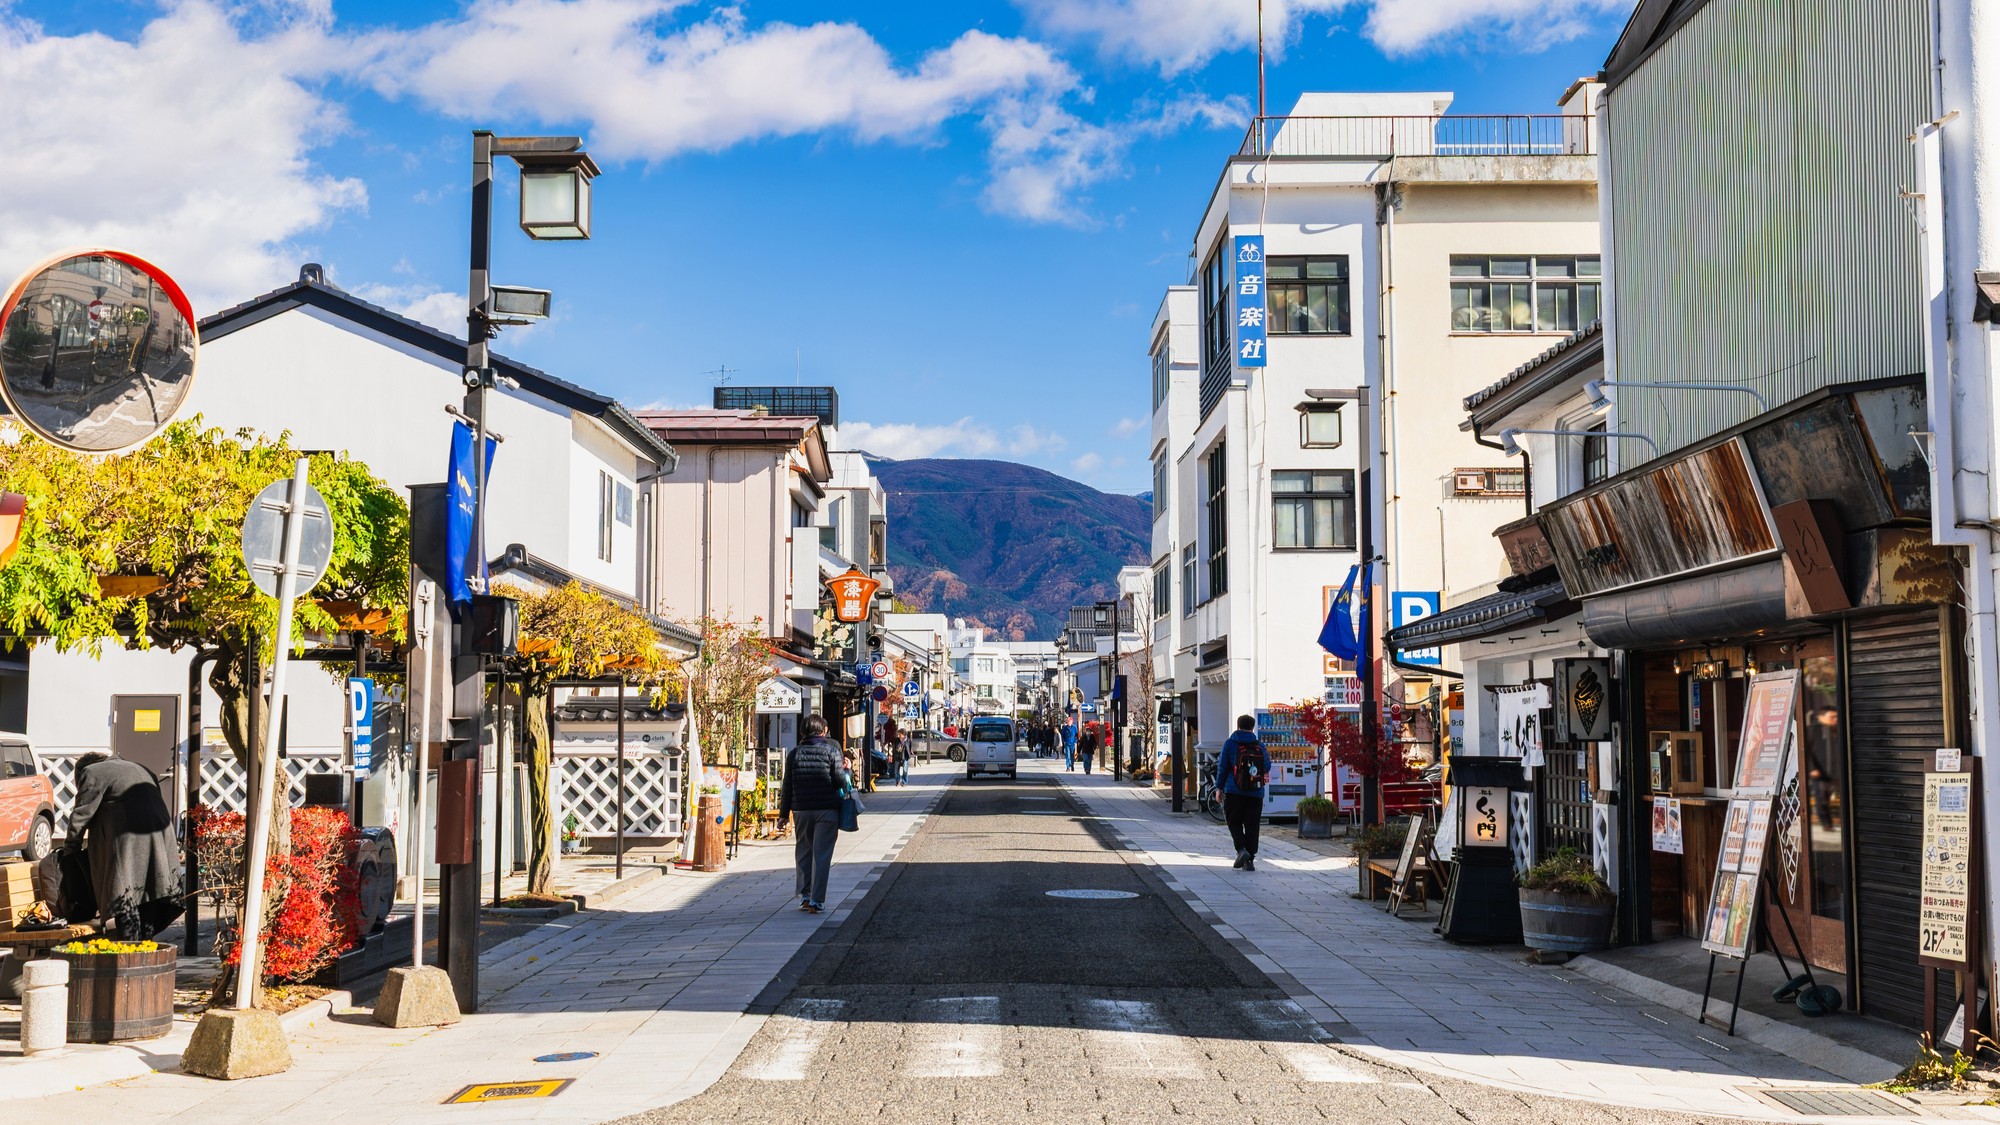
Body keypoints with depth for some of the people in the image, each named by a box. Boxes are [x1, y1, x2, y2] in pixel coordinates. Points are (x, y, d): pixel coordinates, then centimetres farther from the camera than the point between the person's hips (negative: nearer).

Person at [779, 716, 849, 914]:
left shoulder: (794, 753, 4)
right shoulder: (831, 751, -5)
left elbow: (787, 786, 6)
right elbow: (841, 781, -6)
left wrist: (784, 813, 11)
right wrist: (849, 770, 15)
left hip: (801, 810, 3)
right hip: (827, 809, -3)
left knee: (803, 852, 16)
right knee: (821, 854, -1)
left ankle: (805, 895, 15)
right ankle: (816, 900, -4)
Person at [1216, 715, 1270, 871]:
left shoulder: (1230, 743, -1)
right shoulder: (1260, 746, 4)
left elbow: (1222, 767, 0)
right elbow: (1267, 767, 11)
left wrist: (1219, 788, 8)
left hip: (1234, 792, -2)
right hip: (1256, 793, 2)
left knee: (1234, 822, 8)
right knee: (1252, 826, 7)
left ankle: (1241, 850, -15)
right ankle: (1250, 860, 5)